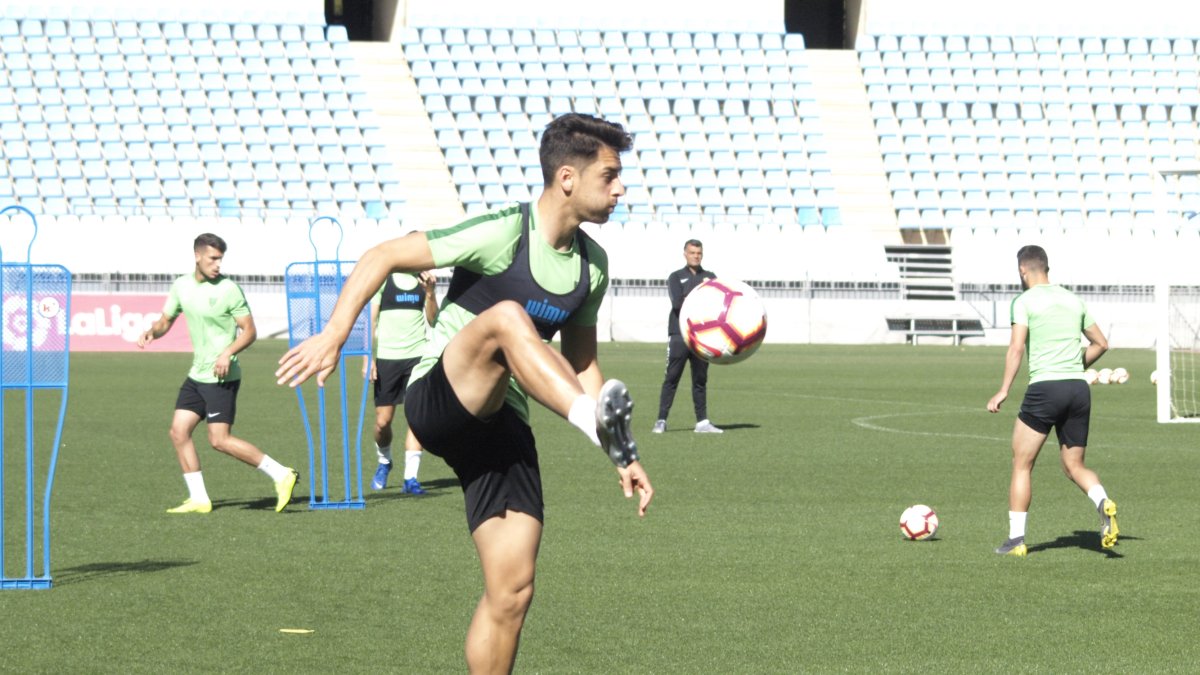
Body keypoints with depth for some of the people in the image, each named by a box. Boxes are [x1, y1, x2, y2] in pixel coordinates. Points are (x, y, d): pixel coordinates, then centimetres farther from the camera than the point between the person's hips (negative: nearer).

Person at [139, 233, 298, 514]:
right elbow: (166, 321, 18)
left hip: (221, 377, -7)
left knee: (219, 440, -12)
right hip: (197, 375, 7)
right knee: (178, 432, 2)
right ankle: (199, 499, 8)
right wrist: (152, 331, -5)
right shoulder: (182, 286, 6)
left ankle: (281, 475, -5)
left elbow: (249, 331, -9)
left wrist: (228, 353, -25)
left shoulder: (228, 289, -11)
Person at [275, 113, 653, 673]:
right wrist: (333, 335, -22)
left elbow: (580, 364, 21)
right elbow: (383, 257, -12)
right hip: (436, 401, -6)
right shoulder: (503, 234, -13)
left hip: (499, 423, 6)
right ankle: (596, 422, -52)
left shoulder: (591, 265, 10)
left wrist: (623, 457, 16)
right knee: (507, 317, -35)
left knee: (511, 591, -4)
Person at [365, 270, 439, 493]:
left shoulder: (425, 279, 7)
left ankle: (410, 478, -5)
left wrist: (430, 292, -11)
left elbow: (432, 320, 5)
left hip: (418, 355, 1)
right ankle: (384, 462, 31)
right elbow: (371, 320, 1)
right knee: (383, 420, 2)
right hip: (386, 356, -1)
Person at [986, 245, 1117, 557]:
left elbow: (1016, 348, -13)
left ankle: (1016, 539, 5)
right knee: (1074, 466, 14)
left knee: (1021, 465, 6)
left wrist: (1003, 391, -13)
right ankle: (1104, 503, -17)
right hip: (1079, 389, 5)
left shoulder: (1025, 301, -2)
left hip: (1045, 389, -5)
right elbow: (1101, 344, 22)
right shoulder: (1073, 300, 16)